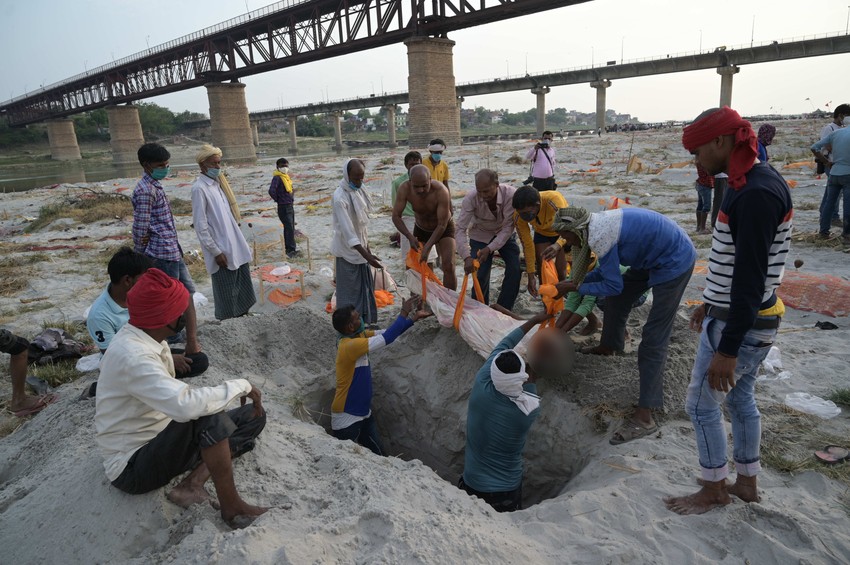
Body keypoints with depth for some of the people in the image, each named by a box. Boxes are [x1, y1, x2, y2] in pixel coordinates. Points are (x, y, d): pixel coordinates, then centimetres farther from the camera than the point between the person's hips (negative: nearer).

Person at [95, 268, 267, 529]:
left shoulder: (147, 339, 1)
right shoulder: (132, 355, -28)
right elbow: (185, 405, -43)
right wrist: (241, 385, -29)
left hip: (158, 441, 9)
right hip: (133, 468, -9)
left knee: (253, 417, 1)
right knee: (208, 415, -34)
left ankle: (194, 482, -14)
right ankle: (231, 506, -20)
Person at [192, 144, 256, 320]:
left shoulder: (219, 183, 12)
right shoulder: (199, 188, -13)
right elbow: (201, 226, -16)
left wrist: (241, 244, 15)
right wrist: (216, 252, -17)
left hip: (236, 247, 8)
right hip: (222, 251, -8)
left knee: (244, 288, 16)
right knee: (226, 294, 3)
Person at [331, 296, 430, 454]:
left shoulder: (358, 335, -1)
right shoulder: (349, 346, -28)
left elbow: (387, 334, 0)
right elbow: (387, 338, -30)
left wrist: (414, 317, -9)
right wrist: (404, 313, -22)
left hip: (364, 412, 9)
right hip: (347, 418, -8)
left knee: (378, 453, 16)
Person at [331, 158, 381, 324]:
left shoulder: (359, 189, 0)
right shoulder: (340, 198, -26)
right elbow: (347, 231, -30)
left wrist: (367, 248, 13)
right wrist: (367, 256, -35)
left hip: (360, 246, 8)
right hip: (348, 249, -8)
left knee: (365, 286, 19)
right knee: (350, 289, 4)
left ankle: (365, 321, 36)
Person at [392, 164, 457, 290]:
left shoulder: (441, 191, -35)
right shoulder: (404, 189, -27)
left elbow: (442, 225, -30)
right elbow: (396, 216, -19)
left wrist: (427, 247, -33)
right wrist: (410, 237, -30)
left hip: (444, 229, -3)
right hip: (420, 229, 3)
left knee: (448, 266, -17)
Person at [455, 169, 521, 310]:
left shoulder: (512, 195, -33)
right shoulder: (471, 198, -31)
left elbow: (508, 227, -28)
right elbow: (461, 229, -30)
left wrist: (489, 249, -37)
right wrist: (467, 257, -42)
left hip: (504, 234, 1)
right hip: (480, 236, -1)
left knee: (515, 269, -11)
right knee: (481, 274, -11)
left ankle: (503, 310, 7)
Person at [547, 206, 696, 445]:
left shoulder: (600, 238, -26)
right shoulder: (596, 223, 2)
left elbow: (613, 286, -18)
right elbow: (606, 270, 12)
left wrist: (575, 287, -8)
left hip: (674, 262, -10)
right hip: (653, 256, 10)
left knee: (654, 337, -13)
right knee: (616, 300, 22)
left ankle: (644, 417, -12)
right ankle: (609, 346, 51)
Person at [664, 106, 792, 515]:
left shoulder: (755, 195, -24)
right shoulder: (756, 183, 7)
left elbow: (751, 279, -26)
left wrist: (727, 350, -23)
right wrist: (711, 303, 24)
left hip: (738, 326, -10)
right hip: (749, 318, 10)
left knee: (702, 405, 5)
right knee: (740, 398, 20)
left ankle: (714, 490, 24)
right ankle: (747, 483, 36)